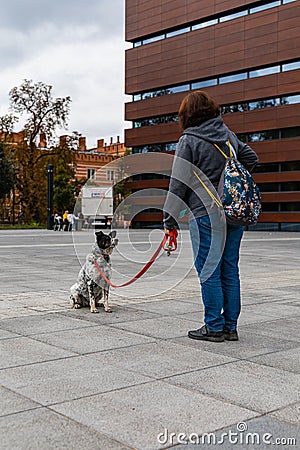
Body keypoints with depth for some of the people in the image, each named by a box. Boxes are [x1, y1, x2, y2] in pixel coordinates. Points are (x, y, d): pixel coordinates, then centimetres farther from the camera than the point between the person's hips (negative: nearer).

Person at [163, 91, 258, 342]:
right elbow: (251, 158, 23)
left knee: (209, 272, 2)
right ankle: (230, 326, 18)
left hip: (205, 215, -6)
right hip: (235, 213, 6)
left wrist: (170, 220, -2)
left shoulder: (189, 141, -7)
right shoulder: (228, 134, 11)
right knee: (230, 270, 11)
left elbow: (178, 184, -8)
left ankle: (214, 328, 8)